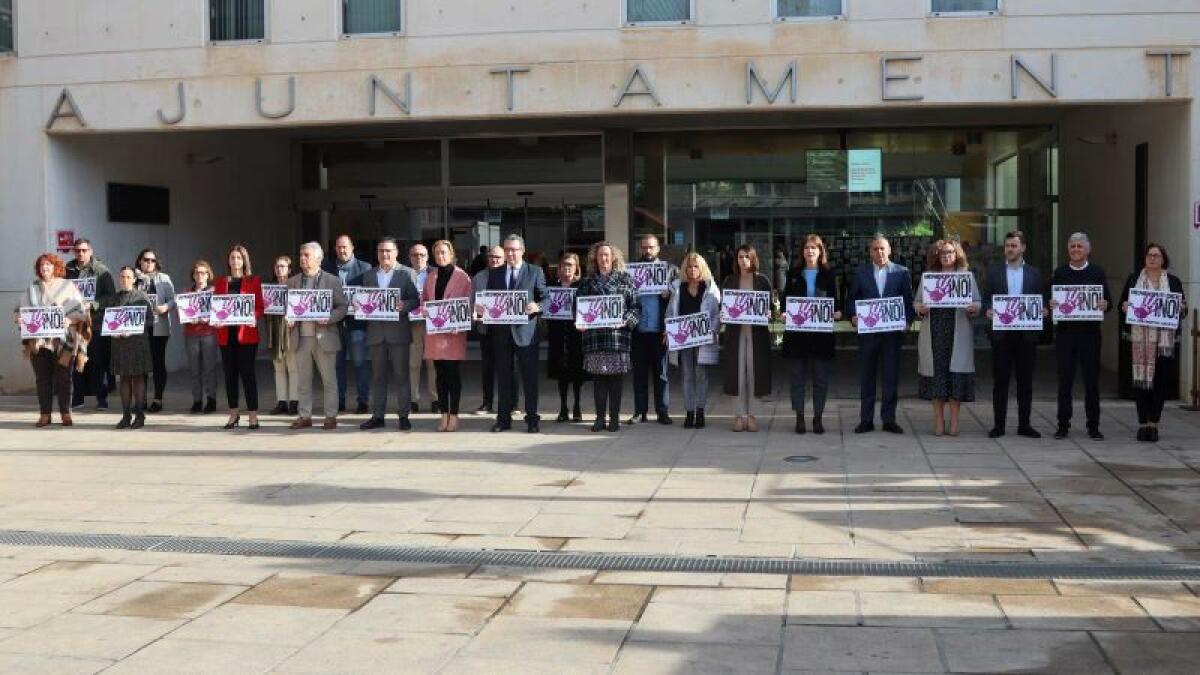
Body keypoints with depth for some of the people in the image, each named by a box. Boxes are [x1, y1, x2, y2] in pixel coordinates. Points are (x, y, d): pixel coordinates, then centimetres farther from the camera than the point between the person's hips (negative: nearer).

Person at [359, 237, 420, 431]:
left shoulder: (408, 273, 3)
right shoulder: (369, 275, 15)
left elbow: (416, 299, -1)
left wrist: (403, 305, -20)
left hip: (398, 331, -4)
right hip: (376, 332, 4)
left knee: (402, 375, 0)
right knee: (377, 376, 7)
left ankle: (404, 416, 5)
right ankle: (377, 415, 13)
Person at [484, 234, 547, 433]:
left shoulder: (535, 272, 4)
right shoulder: (495, 274, 13)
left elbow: (545, 298, 1)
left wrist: (537, 307, -19)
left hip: (525, 332, -3)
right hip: (501, 332, 3)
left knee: (529, 377, 0)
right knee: (504, 377, 9)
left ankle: (532, 419, 8)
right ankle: (504, 418, 16)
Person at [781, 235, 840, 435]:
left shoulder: (829, 275, 7)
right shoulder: (794, 275, 9)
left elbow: (836, 301, 7)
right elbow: (785, 298, 8)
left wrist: (837, 313, -12)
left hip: (822, 331, -1)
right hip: (797, 331, 1)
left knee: (821, 377, 2)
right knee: (798, 377, 3)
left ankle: (818, 418, 10)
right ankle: (799, 417, 10)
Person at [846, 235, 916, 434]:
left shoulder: (902, 272, 6)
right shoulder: (860, 272, 8)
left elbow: (909, 300, 5)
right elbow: (851, 298, 9)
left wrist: (906, 321, -9)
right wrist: (853, 316, -8)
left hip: (893, 330, 0)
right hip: (867, 330, 1)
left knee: (891, 376, 3)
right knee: (867, 376, 4)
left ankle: (889, 419, 11)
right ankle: (866, 420, 10)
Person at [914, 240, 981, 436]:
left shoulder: (967, 275, 10)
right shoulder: (927, 276, 13)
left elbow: (977, 302, 7)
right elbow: (917, 301, 11)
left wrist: (973, 308, -15)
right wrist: (919, 308, -10)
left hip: (958, 333, -1)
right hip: (934, 332, 1)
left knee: (956, 374, -3)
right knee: (936, 372, -1)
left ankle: (954, 421, 3)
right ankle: (938, 422, 5)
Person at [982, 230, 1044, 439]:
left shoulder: (1034, 273, 9)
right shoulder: (994, 271, 8)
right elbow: (986, 299, 7)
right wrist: (987, 310, -13)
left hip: (1026, 333, 1)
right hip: (1001, 333, -1)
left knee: (1025, 380, 5)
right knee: (1000, 380, 2)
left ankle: (1024, 424, 12)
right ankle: (998, 424, 7)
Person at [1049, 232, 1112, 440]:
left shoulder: (1097, 272, 6)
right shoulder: (1060, 273, 8)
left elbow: (1108, 301, 5)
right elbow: (1050, 300, 8)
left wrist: (1105, 305, -17)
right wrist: (1050, 305, -14)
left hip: (1090, 331, -1)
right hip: (1065, 331, 1)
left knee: (1092, 379, 2)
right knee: (1065, 378, 3)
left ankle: (1093, 426, 10)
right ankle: (1063, 425, 10)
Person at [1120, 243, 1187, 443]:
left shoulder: (1174, 281, 12)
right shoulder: (1134, 279, 12)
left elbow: (1183, 309, 13)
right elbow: (1123, 302, 13)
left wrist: (1179, 309, -9)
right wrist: (1126, 306, -8)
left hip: (1165, 339, 0)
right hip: (1139, 338, 0)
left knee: (1161, 380, -2)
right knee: (1141, 379, -2)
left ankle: (1154, 423, 7)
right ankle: (1143, 424, 5)